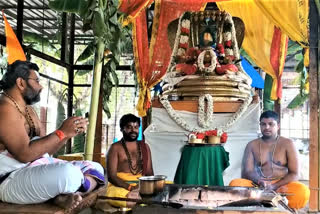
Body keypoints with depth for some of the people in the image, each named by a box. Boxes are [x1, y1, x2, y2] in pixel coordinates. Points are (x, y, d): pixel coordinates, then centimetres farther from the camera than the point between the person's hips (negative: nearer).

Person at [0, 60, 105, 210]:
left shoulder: (28, 109, 18)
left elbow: (46, 149, 15)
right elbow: (25, 154, -23)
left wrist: (69, 132, -2)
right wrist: (62, 132, -18)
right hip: (12, 180, -11)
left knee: (95, 168, 6)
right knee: (69, 173, -38)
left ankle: (65, 196, -20)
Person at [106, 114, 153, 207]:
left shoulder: (144, 147, 17)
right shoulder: (115, 148, 2)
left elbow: (149, 172, 15)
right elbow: (111, 176, -6)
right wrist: (130, 187, -21)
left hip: (142, 185, 5)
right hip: (120, 186, -5)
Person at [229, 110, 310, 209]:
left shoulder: (287, 144, 6)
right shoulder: (252, 145, 10)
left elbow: (294, 174, 0)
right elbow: (247, 172, 2)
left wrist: (274, 186, -15)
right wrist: (260, 182, -20)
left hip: (281, 186, -1)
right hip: (257, 186, 1)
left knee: (303, 191, -33)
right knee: (235, 184, -29)